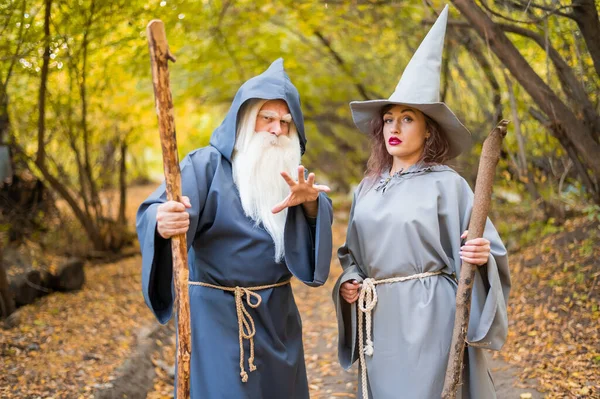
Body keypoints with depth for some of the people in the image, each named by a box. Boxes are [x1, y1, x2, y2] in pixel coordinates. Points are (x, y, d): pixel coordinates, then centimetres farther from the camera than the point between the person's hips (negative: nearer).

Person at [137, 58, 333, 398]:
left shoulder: (289, 171, 7)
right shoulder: (207, 164, -10)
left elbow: (320, 221, 6)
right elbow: (155, 212, -24)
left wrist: (310, 201, -18)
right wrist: (163, 223, -48)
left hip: (276, 313, 5)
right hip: (217, 312, -5)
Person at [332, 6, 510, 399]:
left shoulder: (447, 184, -6)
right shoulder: (367, 189, 10)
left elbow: (483, 251, -6)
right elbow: (354, 254, 19)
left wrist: (481, 256, -27)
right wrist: (348, 282, 1)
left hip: (429, 317, -5)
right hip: (378, 320, 6)